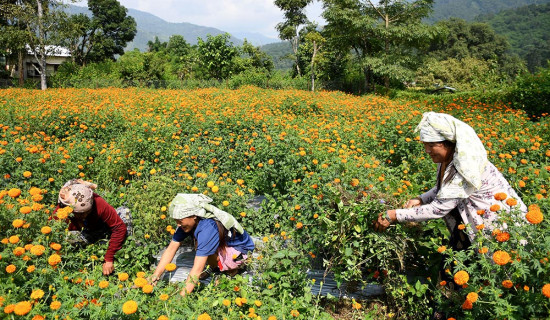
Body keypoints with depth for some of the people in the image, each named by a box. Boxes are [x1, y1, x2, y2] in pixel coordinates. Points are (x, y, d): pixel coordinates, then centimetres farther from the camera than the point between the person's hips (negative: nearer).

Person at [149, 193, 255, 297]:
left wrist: (181, 296, -37)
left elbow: (197, 269, -39)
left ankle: (232, 269, -3)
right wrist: (156, 275, -16)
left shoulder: (208, 228, -37)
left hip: (240, 251, -8)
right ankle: (213, 266, 13)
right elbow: (171, 248, -8)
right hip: (222, 245, 8)